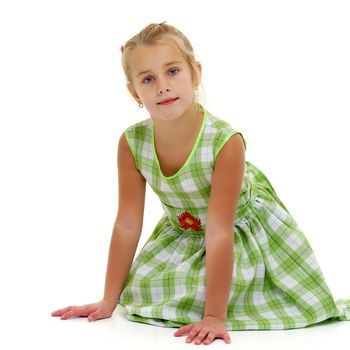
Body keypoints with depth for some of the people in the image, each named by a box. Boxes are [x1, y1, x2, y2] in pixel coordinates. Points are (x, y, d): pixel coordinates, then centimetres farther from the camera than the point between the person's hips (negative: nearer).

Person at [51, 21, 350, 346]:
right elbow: (127, 225, -15)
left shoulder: (226, 142, -37)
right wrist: (109, 300, -11)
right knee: (141, 288, -9)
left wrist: (214, 316, -37)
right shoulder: (132, 143, -24)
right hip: (183, 231, 4)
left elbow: (219, 234, -36)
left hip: (242, 228, -3)